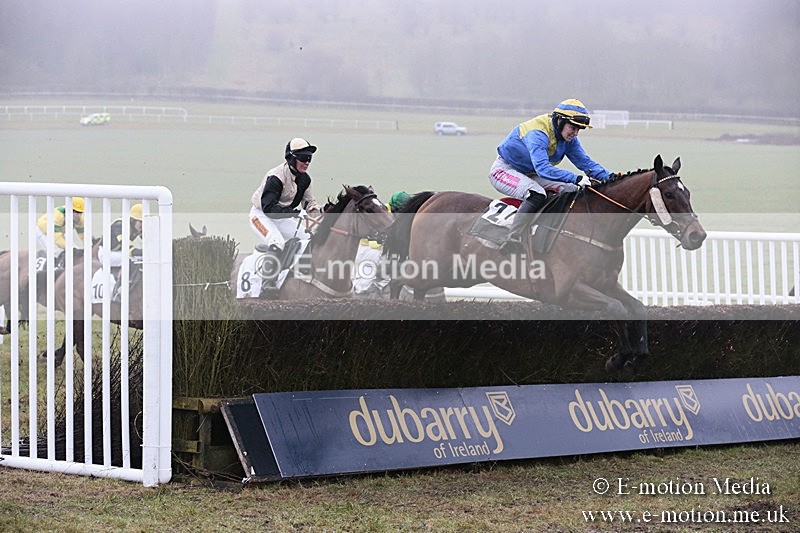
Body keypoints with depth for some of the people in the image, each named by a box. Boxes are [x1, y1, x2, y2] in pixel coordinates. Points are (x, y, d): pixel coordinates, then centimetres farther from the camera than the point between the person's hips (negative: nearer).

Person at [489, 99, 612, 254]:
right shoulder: (537, 133, -32)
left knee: (573, 191, -6)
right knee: (537, 195, -36)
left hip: (530, 174, 9)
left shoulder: (569, 138, -4)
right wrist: (576, 179, -52)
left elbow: (585, 162, -3)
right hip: (504, 171, -9)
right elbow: (542, 168, -43)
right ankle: (513, 240, -38)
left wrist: (610, 178, -19)